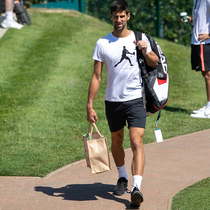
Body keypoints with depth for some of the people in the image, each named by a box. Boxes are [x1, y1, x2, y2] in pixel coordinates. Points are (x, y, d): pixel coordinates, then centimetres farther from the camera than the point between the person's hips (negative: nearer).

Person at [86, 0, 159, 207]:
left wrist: (145, 52, -10)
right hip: (113, 101, 2)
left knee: (137, 143, -14)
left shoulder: (139, 38, 2)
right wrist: (90, 105, -3)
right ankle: (122, 178, 38)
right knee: (116, 142, 15)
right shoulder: (102, 44, 1)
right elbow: (96, 76, 2)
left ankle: (137, 188, -22)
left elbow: (155, 63, 13)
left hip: (135, 99, -1)